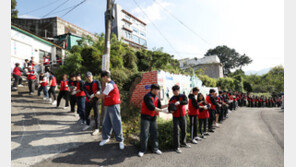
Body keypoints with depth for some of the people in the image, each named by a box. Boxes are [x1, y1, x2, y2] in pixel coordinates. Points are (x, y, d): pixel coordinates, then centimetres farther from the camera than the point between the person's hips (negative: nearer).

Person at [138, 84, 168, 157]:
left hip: (153, 118, 7)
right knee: (144, 134, -1)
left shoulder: (156, 97, 8)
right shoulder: (147, 97, -19)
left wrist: (167, 105, -2)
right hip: (145, 117, -7)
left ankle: (155, 148, 23)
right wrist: (162, 110, -19)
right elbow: (152, 107, -25)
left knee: (154, 133, 11)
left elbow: (159, 106, 8)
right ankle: (142, 150, 12)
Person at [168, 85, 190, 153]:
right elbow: (169, 108, 3)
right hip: (175, 117, -2)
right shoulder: (172, 99, -2)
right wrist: (171, 110, -20)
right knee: (176, 132, -7)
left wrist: (179, 102, -41)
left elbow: (186, 102, -24)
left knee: (184, 130, 15)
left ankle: (183, 143, 37)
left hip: (183, 116, 2)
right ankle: (176, 147, 3)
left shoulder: (183, 96, -4)